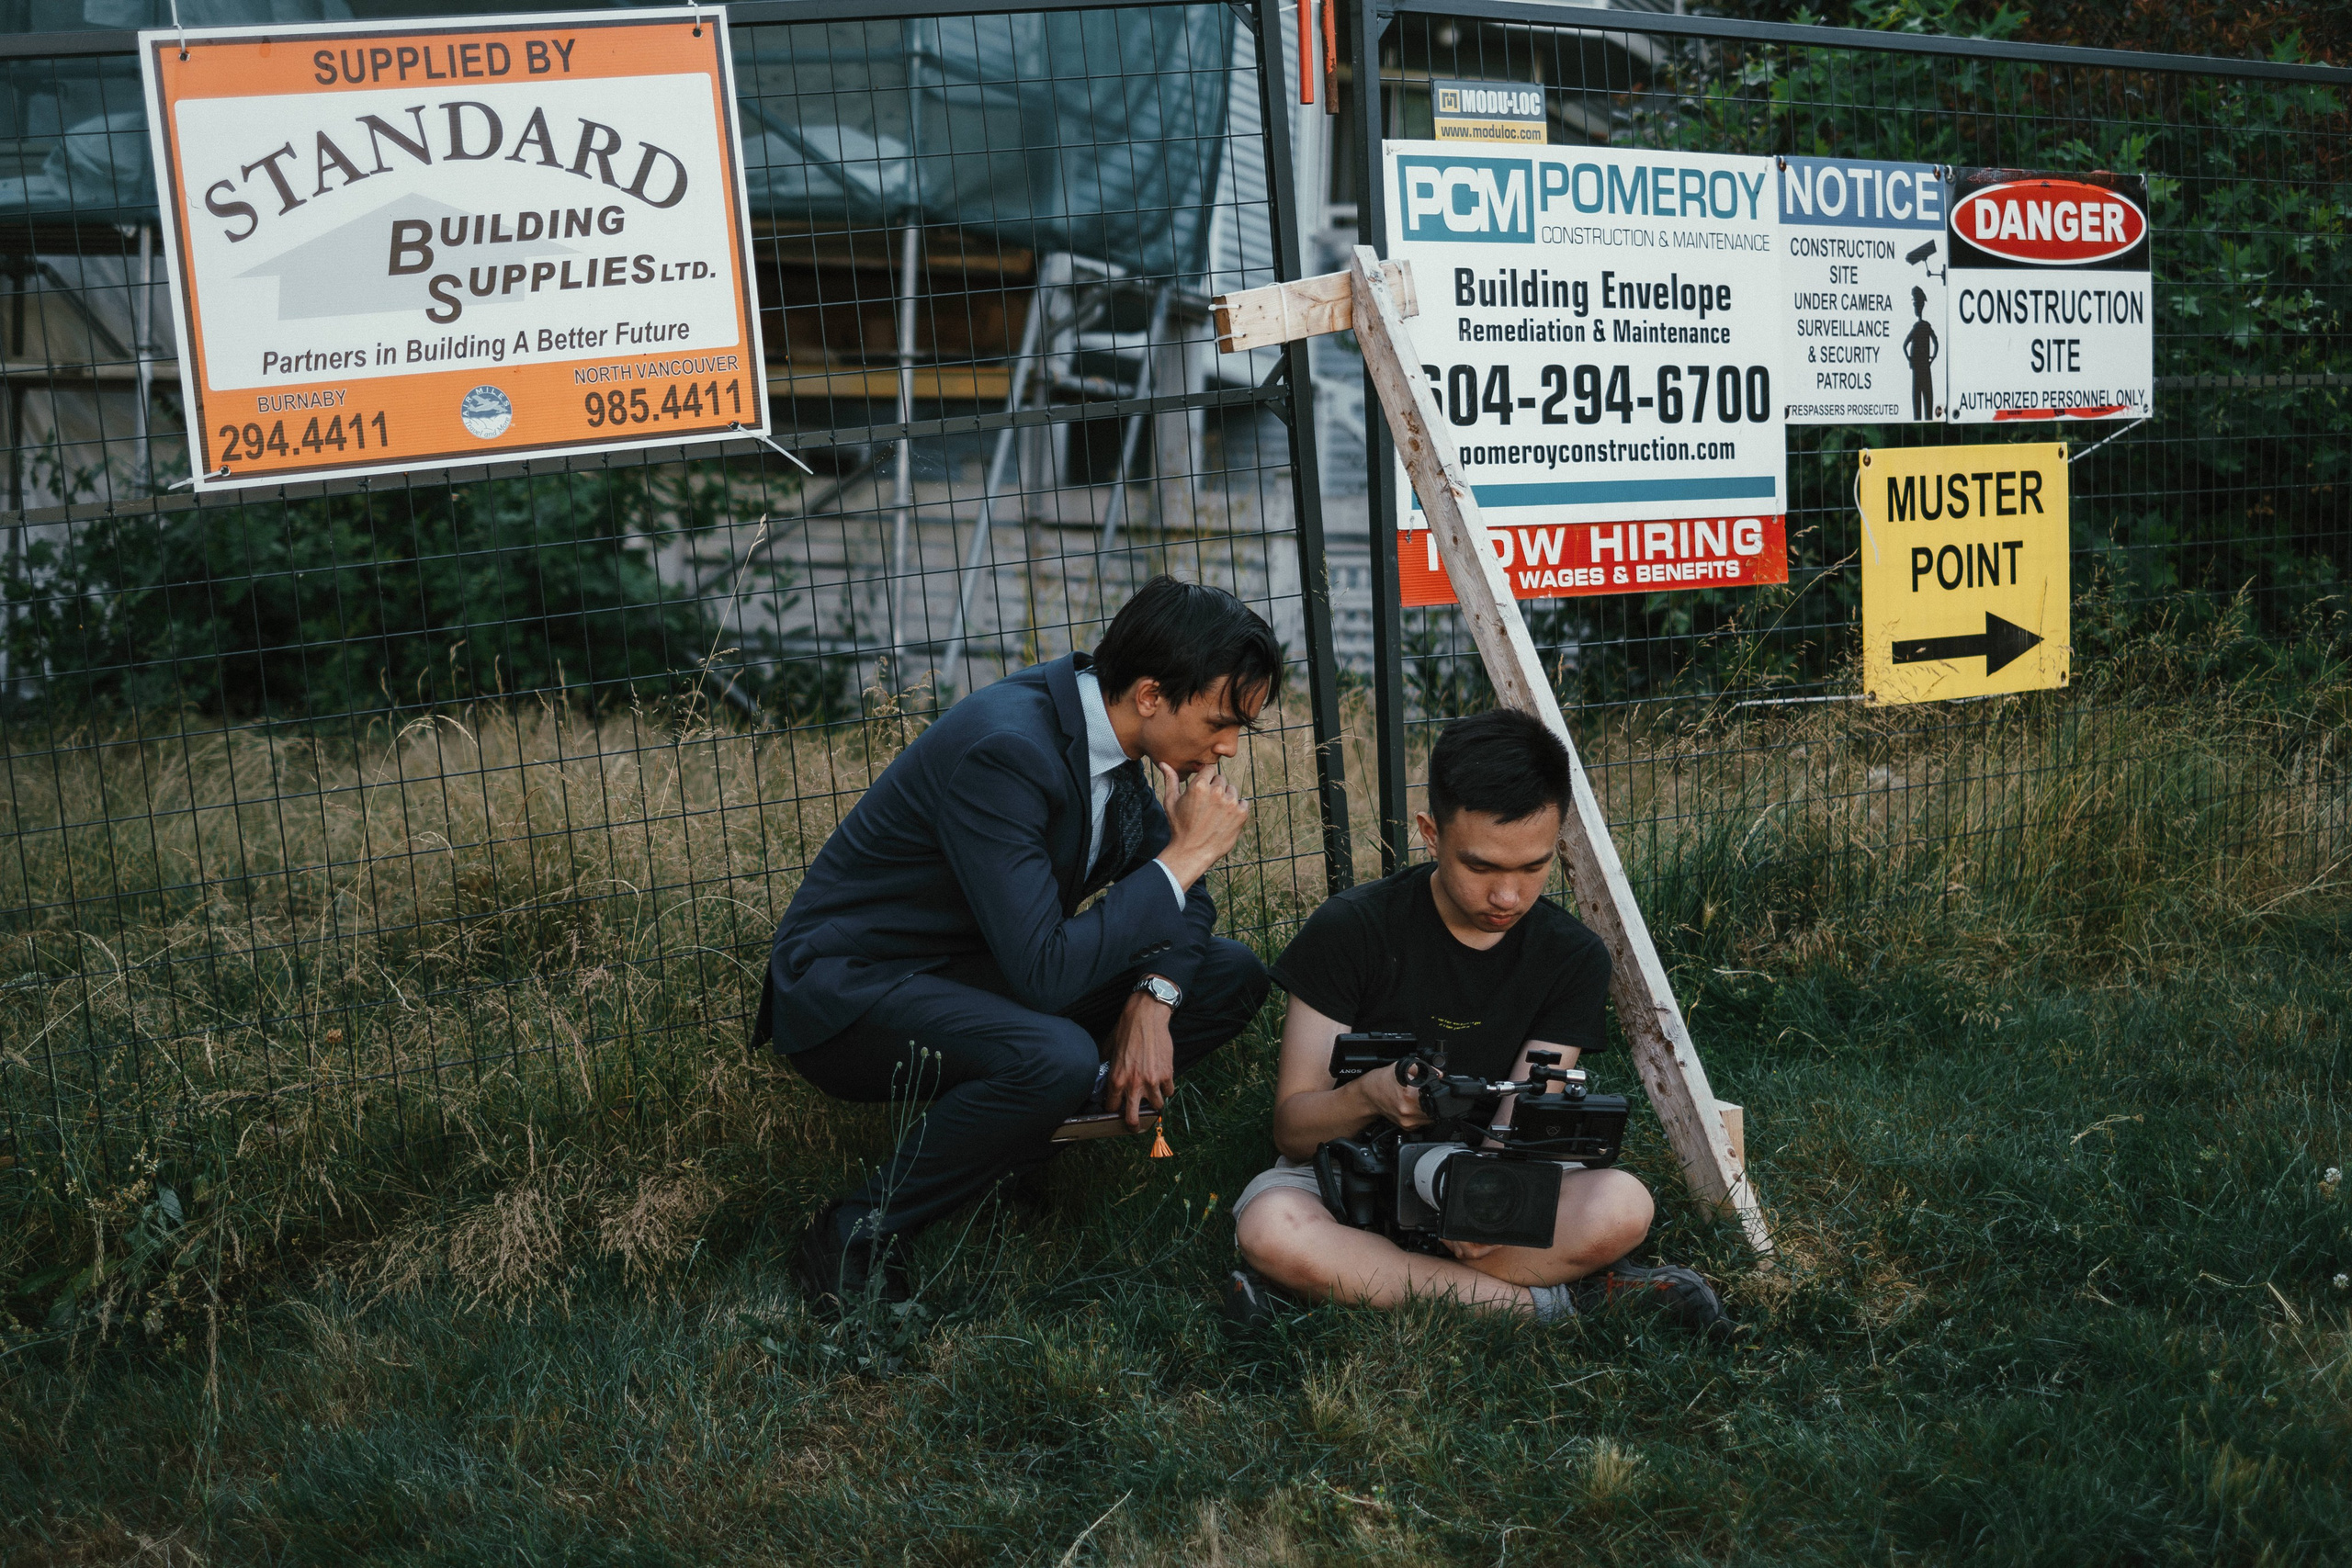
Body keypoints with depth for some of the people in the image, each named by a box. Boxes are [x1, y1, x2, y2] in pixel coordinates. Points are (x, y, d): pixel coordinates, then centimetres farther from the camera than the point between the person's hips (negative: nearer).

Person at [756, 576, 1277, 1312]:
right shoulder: (1004, 750, -30)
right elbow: (1043, 974, -33)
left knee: (1230, 978, 1)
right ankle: (856, 1238, -17)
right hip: (849, 987, -9)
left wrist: (1153, 999, -11)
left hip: (969, 971, 9)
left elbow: (1178, 898, 9)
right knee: (1056, 1057, -37)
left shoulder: (1111, 728, -3)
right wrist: (1185, 857, -26)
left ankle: (1013, 1139, 0)